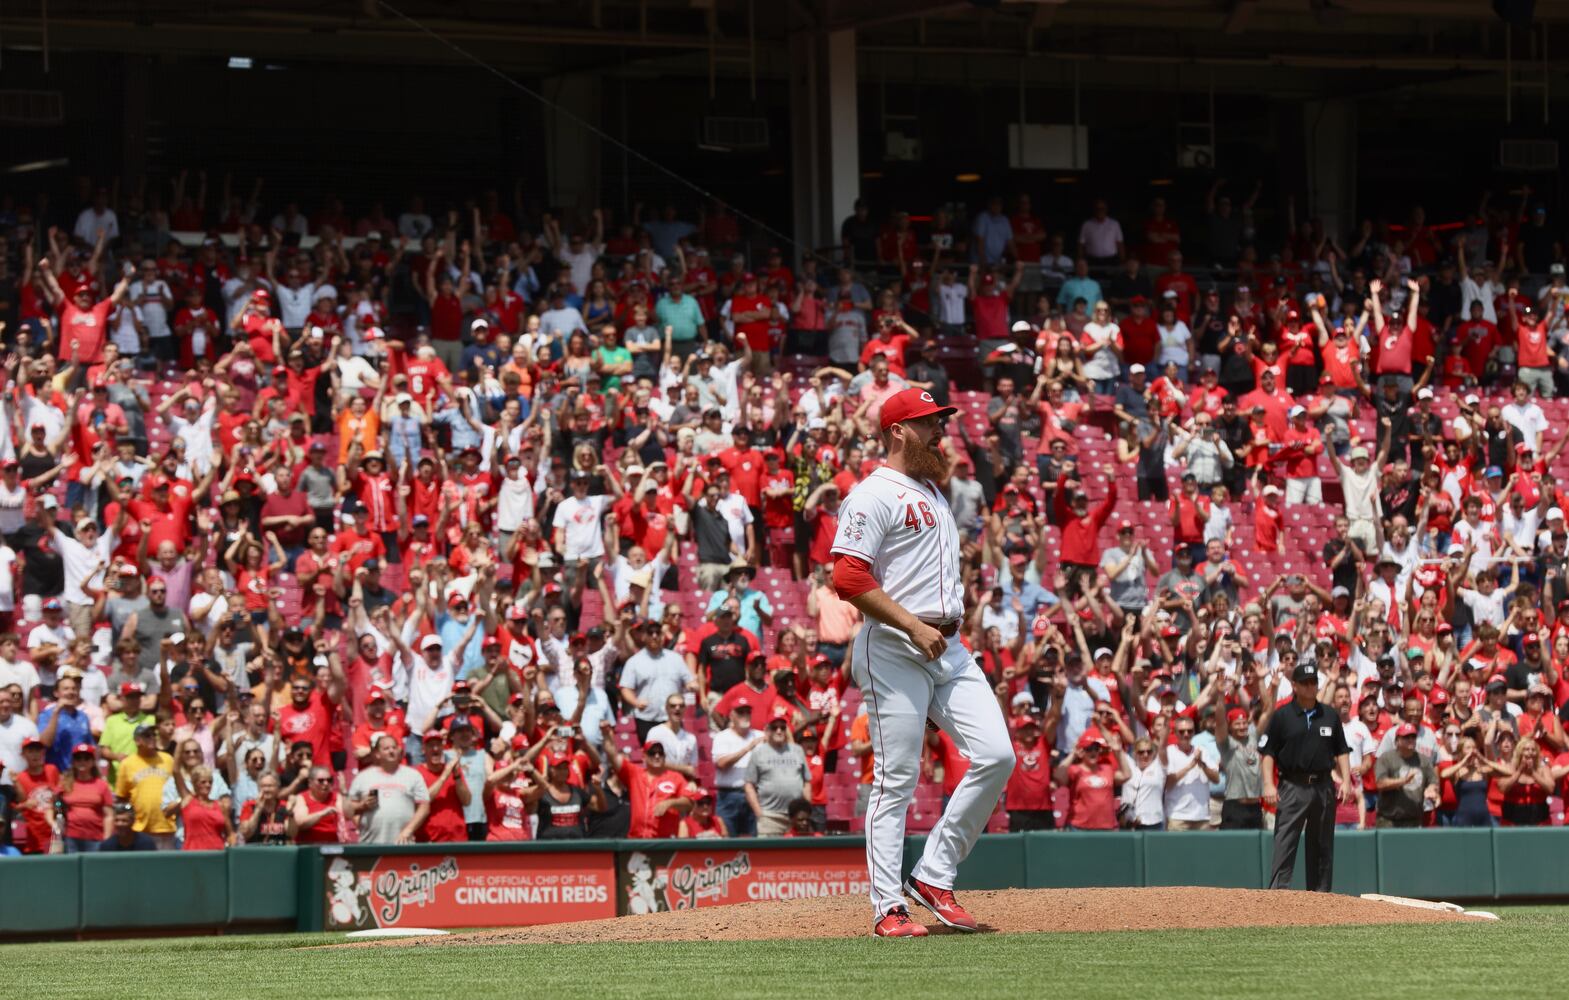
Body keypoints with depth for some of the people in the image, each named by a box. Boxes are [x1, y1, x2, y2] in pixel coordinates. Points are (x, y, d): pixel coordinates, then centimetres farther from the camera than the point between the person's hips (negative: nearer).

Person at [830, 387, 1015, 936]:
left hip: (949, 650, 8)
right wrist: (914, 627, -19)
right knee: (897, 779, -6)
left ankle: (934, 876, 5)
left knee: (996, 755, -4)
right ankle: (888, 907, -1)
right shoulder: (874, 495, -7)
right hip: (894, 652, -8)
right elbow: (848, 579, -17)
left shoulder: (933, 494, 21)